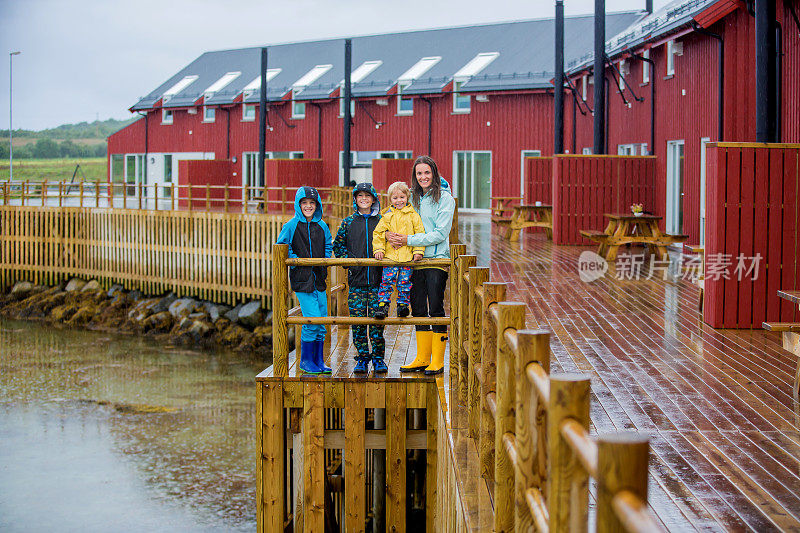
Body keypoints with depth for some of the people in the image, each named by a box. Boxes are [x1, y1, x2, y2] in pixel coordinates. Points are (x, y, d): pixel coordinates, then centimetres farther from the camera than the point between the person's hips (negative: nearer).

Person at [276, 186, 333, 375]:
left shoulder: (322, 226, 10)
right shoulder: (291, 226, -3)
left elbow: (328, 246, 23)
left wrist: (325, 261, 8)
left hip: (319, 279, 5)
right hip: (302, 279, -5)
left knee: (321, 322, 6)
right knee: (312, 320, -12)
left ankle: (318, 360, 17)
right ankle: (305, 361, 1)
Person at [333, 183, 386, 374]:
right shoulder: (348, 222, 9)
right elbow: (338, 245, 12)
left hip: (377, 278, -1)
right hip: (356, 277, 1)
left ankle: (378, 358, 7)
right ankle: (362, 358, 7)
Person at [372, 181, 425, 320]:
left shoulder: (412, 215, 5)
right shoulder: (387, 216, 8)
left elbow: (420, 233, 4)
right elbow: (378, 233, 11)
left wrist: (418, 251, -4)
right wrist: (378, 249, 0)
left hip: (408, 255, -1)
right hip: (390, 254, 1)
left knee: (405, 281, 1)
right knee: (387, 280, -7)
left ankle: (403, 304, 14)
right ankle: (383, 305, -2)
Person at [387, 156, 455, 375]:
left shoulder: (444, 198, -6)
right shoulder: (411, 197, 10)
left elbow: (440, 234, -13)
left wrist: (408, 240, -16)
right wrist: (389, 234, -7)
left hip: (436, 260, -5)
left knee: (436, 309, -5)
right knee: (418, 309, 8)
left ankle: (438, 361, 1)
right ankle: (422, 359, 16)